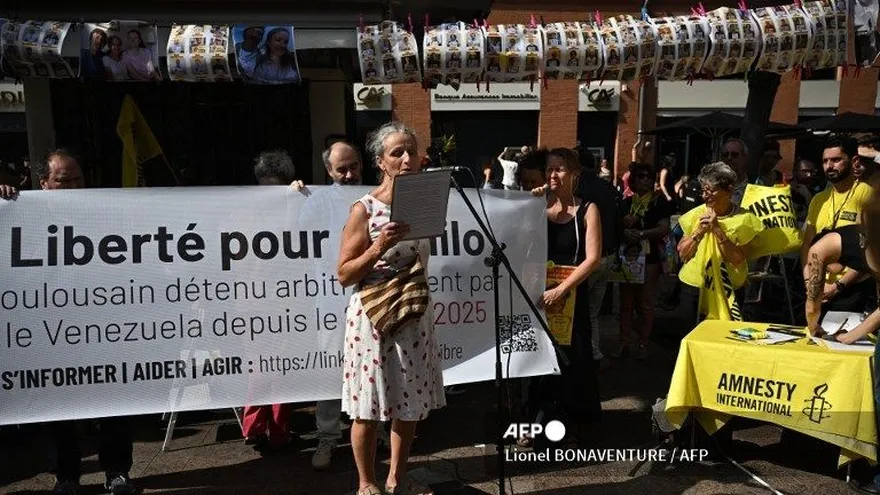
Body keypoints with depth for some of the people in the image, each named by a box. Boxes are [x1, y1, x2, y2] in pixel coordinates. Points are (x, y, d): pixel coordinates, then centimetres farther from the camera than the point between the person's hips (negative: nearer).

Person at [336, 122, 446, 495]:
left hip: (415, 314, 6)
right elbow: (344, 275, -12)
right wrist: (380, 246, -24)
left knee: (410, 402, 15)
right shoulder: (365, 209, -12)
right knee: (369, 408, 5)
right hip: (374, 316, -6)